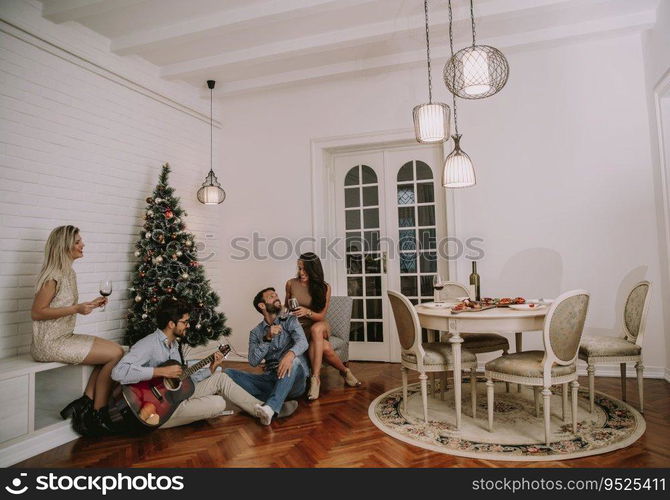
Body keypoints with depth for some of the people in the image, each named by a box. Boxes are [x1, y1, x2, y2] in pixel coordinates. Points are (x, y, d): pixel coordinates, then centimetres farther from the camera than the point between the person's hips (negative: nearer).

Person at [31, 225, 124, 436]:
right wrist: (76, 309, -23)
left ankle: (85, 403, 2)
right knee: (116, 353, -14)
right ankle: (96, 416, -1)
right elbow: (36, 313, -19)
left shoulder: (68, 272, 12)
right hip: (50, 343, -9)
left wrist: (90, 305, 8)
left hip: (64, 337, 9)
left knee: (114, 348, 1)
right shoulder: (53, 275, -17)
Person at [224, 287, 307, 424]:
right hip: (271, 379, 3)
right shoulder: (256, 332, 12)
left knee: (294, 360, -35)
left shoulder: (290, 320, 5)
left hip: (293, 381, -3)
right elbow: (253, 361, -2)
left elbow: (302, 342, -15)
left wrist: (290, 354, -38)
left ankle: (271, 407, -44)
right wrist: (267, 338, -15)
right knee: (229, 373, -15)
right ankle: (279, 404, -29)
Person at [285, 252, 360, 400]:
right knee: (325, 348, -33)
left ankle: (315, 378, -37)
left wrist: (307, 312, -23)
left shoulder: (324, 287, -3)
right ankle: (344, 371, -10)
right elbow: (286, 307, 15)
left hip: (318, 326, 0)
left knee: (316, 329, -40)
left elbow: (321, 316, -3)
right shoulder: (291, 284, 0)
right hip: (298, 328, 0)